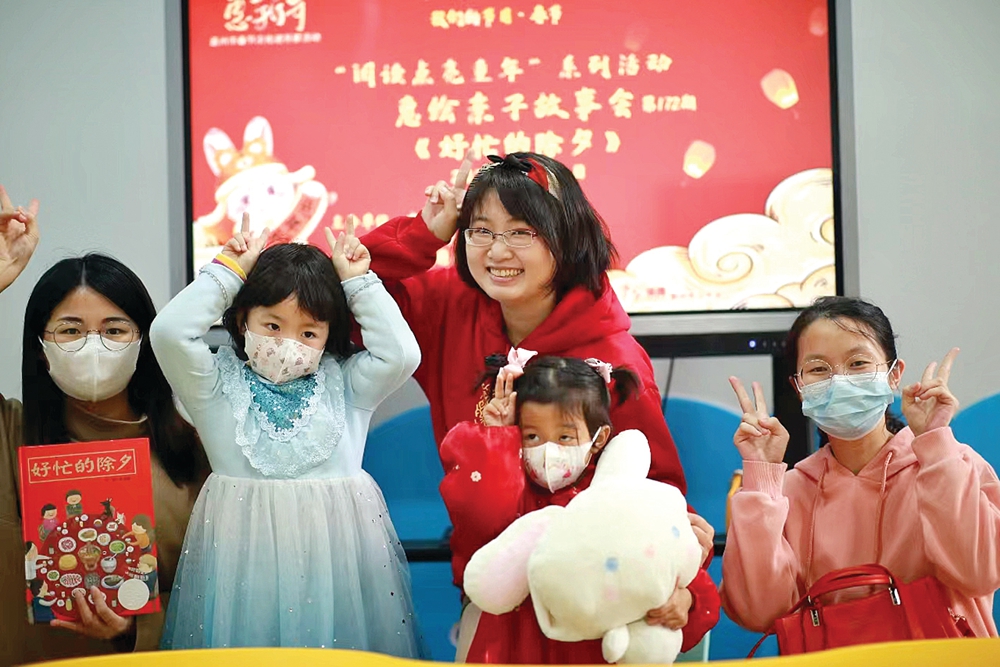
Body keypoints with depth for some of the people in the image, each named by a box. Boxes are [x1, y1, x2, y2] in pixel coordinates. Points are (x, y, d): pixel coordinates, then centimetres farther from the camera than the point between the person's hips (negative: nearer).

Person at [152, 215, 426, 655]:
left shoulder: (344, 385, 9)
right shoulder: (219, 386, 5)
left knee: (336, 646, 0)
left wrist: (358, 283, 4)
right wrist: (227, 270, 0)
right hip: (244, 550, -1)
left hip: (335, 546, 1)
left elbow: (402, 354, -4)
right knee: (248, 641, -1)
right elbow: (169, 332, -8)